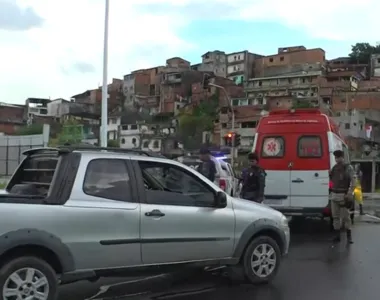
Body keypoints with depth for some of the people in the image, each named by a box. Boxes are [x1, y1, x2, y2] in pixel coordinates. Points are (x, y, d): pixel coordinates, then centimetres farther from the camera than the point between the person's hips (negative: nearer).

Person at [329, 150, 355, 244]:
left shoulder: (348, 168, -5)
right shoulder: (334, 168, 12)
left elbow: (353, 181, -12)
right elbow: (331, 180, 22)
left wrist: (350, 193, -20)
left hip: (343, 195, -6)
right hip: (334, 195, 6)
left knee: (345, 216, -3)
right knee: (335, 216, 8)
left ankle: (349, 236, 6)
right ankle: (337, 235, 15)